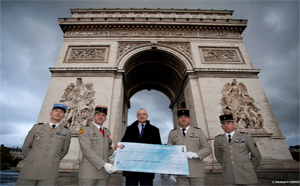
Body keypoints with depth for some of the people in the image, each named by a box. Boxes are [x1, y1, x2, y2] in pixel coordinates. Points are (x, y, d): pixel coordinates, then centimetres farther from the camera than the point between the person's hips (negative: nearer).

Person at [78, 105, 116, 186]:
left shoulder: (107, 131, 14)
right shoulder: (85, 129, -3)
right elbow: (87, 150, -14)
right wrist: (104, 164, -20)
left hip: (104, 172, 5)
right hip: (89, 172, -5)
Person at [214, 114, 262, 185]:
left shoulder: (246, 137, -1)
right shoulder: (218, 140, 3)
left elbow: (256, 155, 8)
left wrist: (251, 171, 15)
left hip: (246, 175, -1)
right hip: (229, 176, 1)